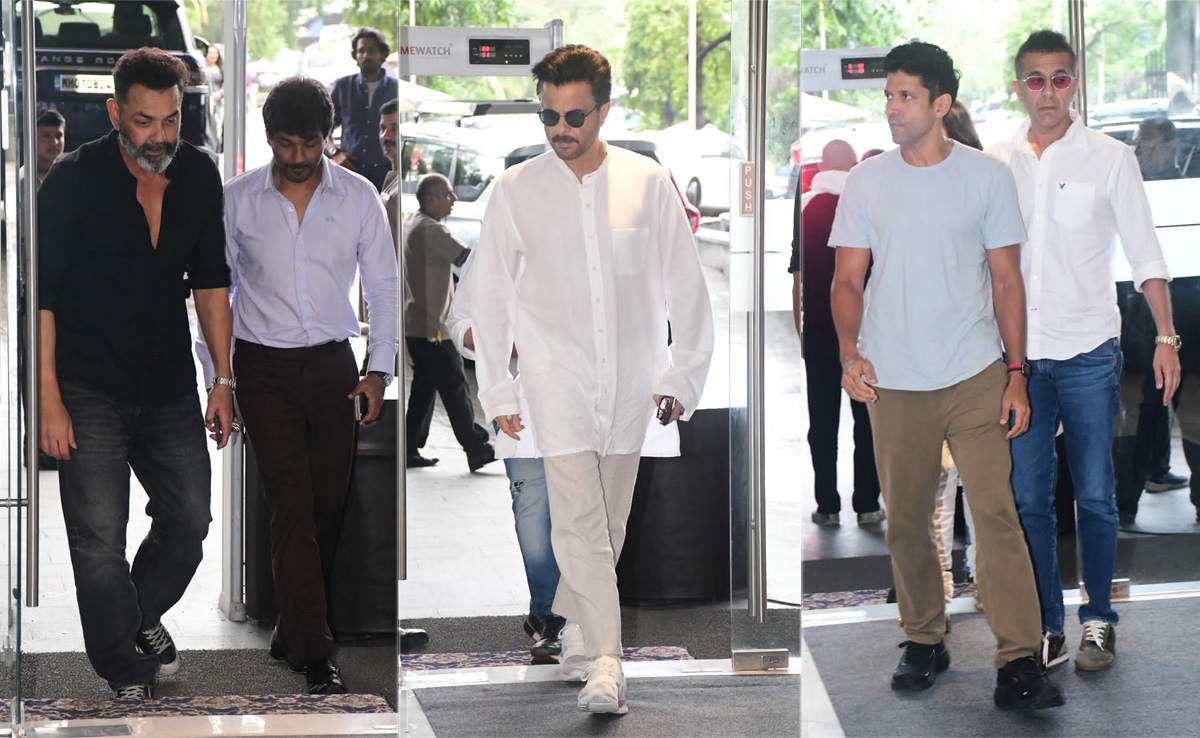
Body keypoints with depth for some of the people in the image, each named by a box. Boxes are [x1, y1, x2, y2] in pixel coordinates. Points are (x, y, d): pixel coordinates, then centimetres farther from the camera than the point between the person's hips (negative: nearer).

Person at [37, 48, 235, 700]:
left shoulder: (198, 175, 2)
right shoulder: (73, 179, -13)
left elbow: (210, 280, 12)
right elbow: (40, 292, -11)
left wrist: (223, 380, 9)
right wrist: (48, 398, -15)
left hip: (170, 387, 5)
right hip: (90, 390, -5)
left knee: (190, 518, 8)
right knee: (99, 540, -7)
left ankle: (144, 611, 36)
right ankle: (125, 671, 11)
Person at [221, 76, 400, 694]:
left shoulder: (358, 196, 1)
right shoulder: (236, 200, -2)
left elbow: (384, 284, 6)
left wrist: (379, 368, -2)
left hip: (332, 364, 2)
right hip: (265, 369, -2)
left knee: (328, 504, 4)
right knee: (292, 503, -11)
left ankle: (291, 632, 21)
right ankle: (314, 651, -12)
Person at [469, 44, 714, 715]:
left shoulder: (648, 182, 0)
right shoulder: (517, 190, -1)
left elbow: (685, 284, 6)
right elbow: (490, 294, 6)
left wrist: (685, 375, 3)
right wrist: (497, 390, 4)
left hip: (630, 380, 2)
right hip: (556, 376, -2)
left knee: (610, 521, 10)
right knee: (579, 520, -13)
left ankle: (575, 627, 30)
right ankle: (606, 664, -17)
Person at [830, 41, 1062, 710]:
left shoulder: (988, 177, 2)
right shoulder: (867, 182, 5)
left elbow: (1007, 281, 5)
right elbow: (848, 279, 6)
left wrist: (1017, 374, 0)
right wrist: (850, 352, -11)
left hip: (975, 376, -2)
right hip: (894, 381, 2)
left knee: (997, 513, -9)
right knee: (906, 521, 7)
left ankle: (1019, 661, -10)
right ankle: (925, 642, 23)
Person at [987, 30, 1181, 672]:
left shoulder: (1110, 158, 0)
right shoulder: (994, 164, 7)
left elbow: (1144, 252, 1)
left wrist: (1165, 336, -5)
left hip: (1089, 353, -2)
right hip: (1018, 354, 2)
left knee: (1094, 497, 2)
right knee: (1028, 498, 2)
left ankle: (1099, 620, 15)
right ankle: (1046, 627, 11)